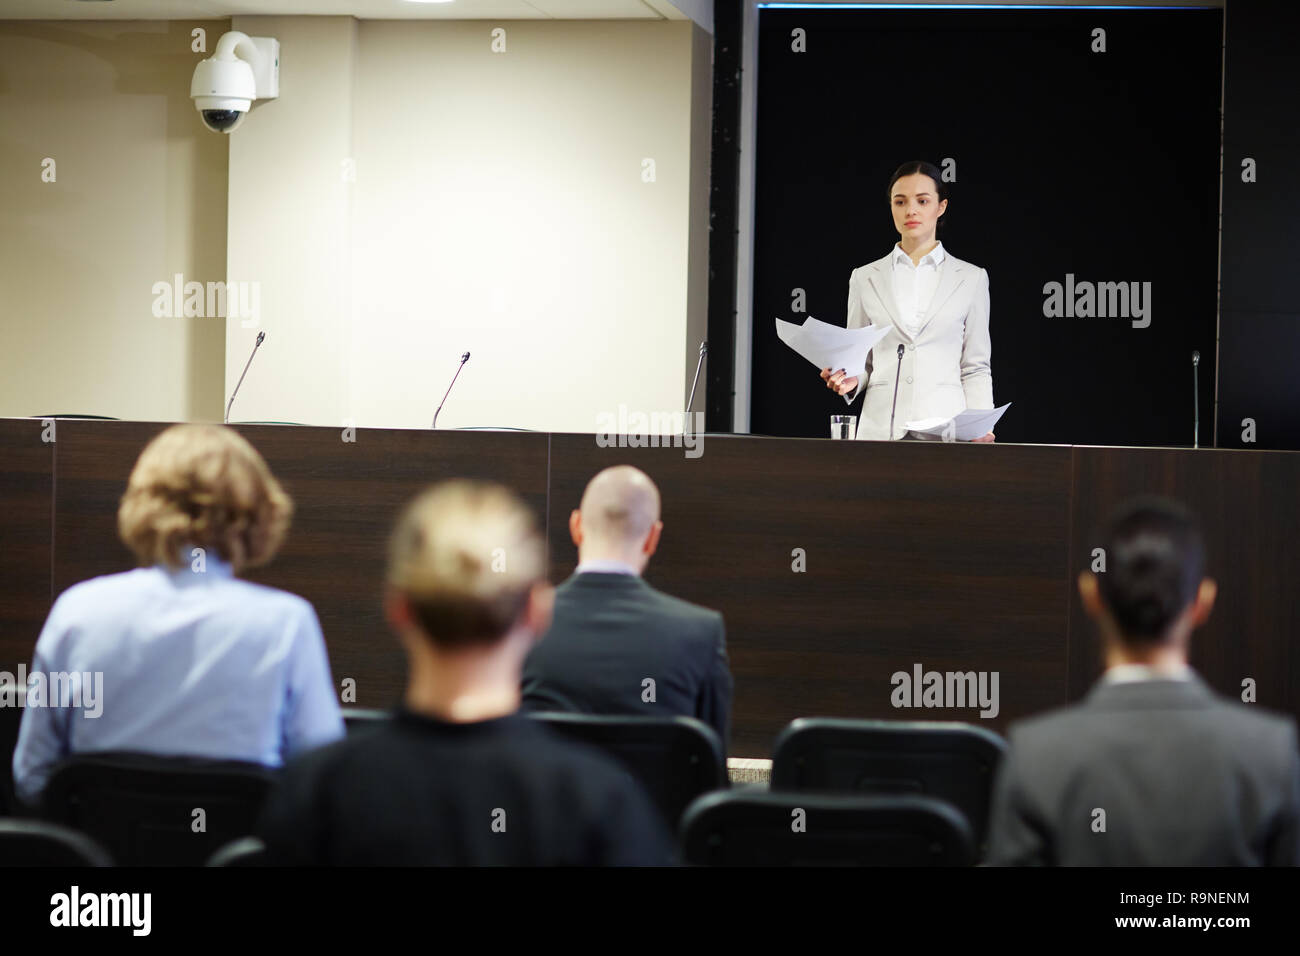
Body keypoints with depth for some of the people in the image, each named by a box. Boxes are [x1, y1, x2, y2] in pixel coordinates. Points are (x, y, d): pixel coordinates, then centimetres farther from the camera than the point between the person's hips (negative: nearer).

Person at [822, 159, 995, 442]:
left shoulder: (970, 279, 9)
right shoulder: (865, 278, 12)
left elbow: (976, 368, 8)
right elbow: (861, 362, 14)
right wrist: (850, 381, -8)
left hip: (945, 427, -1)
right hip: (881, 427, 1)